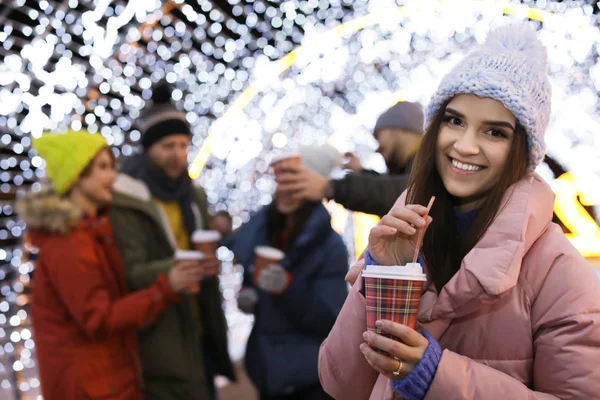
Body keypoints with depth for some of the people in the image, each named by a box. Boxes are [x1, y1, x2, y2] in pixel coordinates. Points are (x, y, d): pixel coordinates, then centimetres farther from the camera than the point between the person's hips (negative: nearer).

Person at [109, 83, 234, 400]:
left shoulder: (192, 194, 13)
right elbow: (132, 273, -18)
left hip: (200, 333, 7)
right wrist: (177, 268, -33)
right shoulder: (127, 201, -10)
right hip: (160, 342, -7)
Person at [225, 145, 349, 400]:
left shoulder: (331, 246, -15)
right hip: (269, 368, 5)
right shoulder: (258, 227, -1)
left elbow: (329, 322, -16)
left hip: (312, 376, -5)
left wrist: (287, 288, -30)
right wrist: (243, 294, -7)